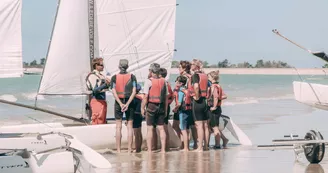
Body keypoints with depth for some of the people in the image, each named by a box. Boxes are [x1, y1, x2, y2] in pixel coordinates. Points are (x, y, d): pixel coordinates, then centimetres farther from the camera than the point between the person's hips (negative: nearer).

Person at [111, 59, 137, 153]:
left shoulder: (114, 77, 0)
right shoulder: (132, 77, -1)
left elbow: (114, 92, -11)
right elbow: (134, 92, -10)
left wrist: (121, 104, -16)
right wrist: (127, 104, -14)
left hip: (118, 102, 0)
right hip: (129, 102, 0)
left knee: (118, 127, 6)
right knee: (130, 127, 5)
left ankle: (118, 150, 5)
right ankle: (129, 150, 3)